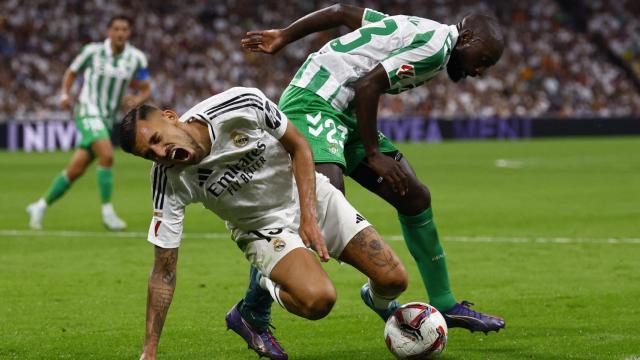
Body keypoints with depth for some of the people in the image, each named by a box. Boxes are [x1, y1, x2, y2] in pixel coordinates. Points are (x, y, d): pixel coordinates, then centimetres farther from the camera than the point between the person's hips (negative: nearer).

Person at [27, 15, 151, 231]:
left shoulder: (136, 58, 0)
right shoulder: (93, 51, -5)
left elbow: (146, 89, 8)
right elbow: (71, 73, 10)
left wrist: (136, 100, -14)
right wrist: (65, 94, -7)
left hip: (107, 120, 4)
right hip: (88, 113, -4)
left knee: (75, 170, 5)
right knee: (107, 155, -26)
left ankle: (40, 207, 20)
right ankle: (107, 212, -17)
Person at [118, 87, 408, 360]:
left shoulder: (243, 104, -28)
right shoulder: (170, 182, -24)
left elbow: (298, 146, -10)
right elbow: (164, 271, -18)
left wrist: (309, 215, -20)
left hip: (310, 194, 2)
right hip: (261, 226, -2)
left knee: (393, 279, -7)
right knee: (317, 300, -31)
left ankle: (378, 301, 30)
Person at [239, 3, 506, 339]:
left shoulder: (419, 30, 16)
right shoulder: (435, 45, -13)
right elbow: (367, 85, -20)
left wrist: (284, 35, 17)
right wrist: (373, 154, -14)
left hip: (345, 112, 11)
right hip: (313, 105, -11)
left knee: (415, 198, 9)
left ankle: (445, 306, 18)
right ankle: (252, 311, -19)